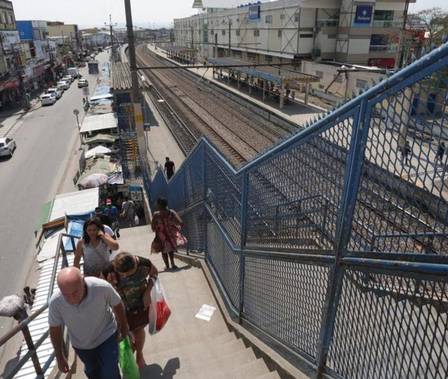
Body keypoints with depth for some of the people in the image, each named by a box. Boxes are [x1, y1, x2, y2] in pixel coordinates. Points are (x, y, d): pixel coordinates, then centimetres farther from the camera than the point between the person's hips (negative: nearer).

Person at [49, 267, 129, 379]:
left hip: (106, 336, -2)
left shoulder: (102, 287, -36)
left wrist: (124, 327, 2)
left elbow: (117, 305, -14)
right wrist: (60, 357, 0)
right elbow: (55, 330, -10)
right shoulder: (55, 302, -30)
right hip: (81, 344, 3)